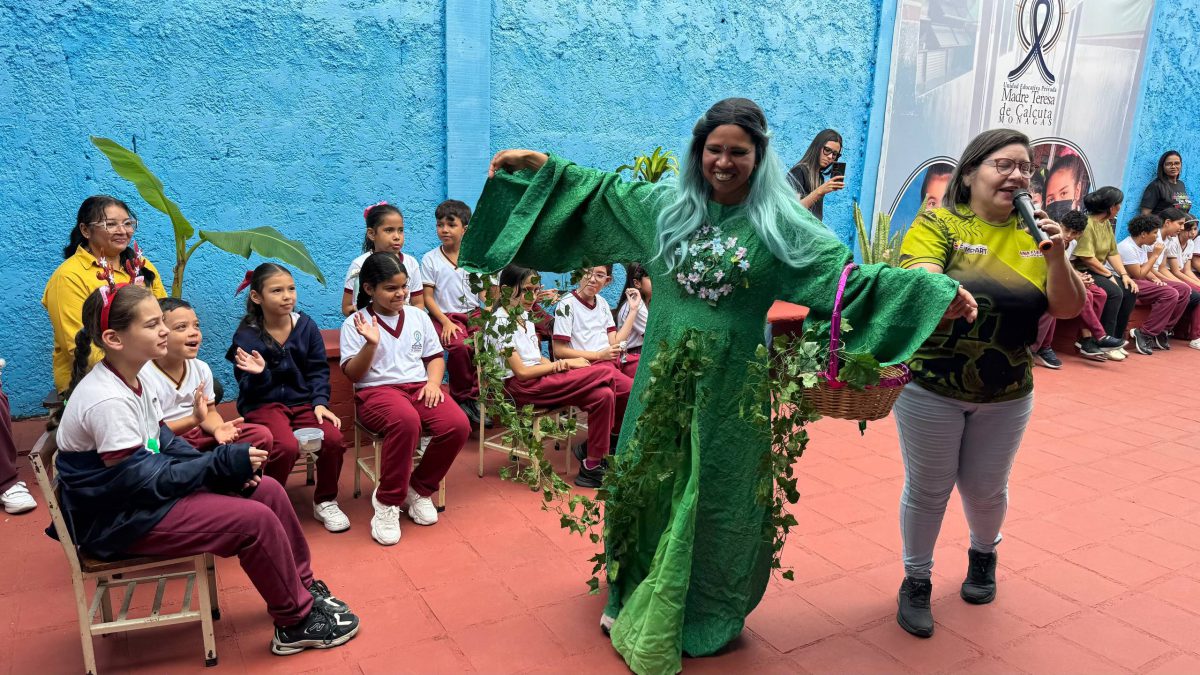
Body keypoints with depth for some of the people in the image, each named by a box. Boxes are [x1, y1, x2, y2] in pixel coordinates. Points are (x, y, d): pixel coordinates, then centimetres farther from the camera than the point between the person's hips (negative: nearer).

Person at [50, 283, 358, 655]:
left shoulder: (133, 379, 3)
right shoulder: (107, 401, -27)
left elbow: (164, 443, 9)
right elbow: (143, 482, -25)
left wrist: (221, 467, -7)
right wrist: (222, 463, -22)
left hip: (145, 487, 9)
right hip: (120, 519, -9)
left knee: (269, 491, 2)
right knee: (256, 520, -19)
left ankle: (302, 587, 16)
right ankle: (297, 623, -1)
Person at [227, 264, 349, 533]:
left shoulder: (306, 325, -1)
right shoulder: (246, 335, -8)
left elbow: (318, 370, 3)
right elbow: (251, 390, -7)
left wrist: (320, 402, -10)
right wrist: (259, 374, -28)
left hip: (302, 401, 3)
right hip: (264, 403, -3)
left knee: (333, 438, -22)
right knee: (287, 446, -31)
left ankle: (325, 502, 3)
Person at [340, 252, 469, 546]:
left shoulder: (418, 316, 16)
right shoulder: (355, 323, 3)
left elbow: (435, 357, 17)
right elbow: (353, 374, -2)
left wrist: (433, 381, -4)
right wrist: (371, 344, -19)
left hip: (419, 387, 5)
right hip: (377, 390, -4)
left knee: (458, 424, -26)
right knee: (406, 421, -40)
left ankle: (419, 490, -2)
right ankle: (388, 501, -21)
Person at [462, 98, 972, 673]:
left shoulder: (781, 222, -6)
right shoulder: (662, 205, 3)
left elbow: (847, 275, -10)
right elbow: (599, 194, 14)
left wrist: (936, 295, -19)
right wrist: (539, 166, 10)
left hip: (730, 389, -3)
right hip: (664, 381, 3)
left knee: (714, 501, 9)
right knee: (648, 487, 13)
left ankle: (707, 616, 32)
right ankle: (639, 602, 35)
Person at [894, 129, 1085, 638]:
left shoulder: (1034, 233, 3)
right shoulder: (939, 223, -9)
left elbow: (1067, 308, 0)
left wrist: (1057, 258, -17)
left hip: (1007, 396, 4)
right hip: (930, 387, -3)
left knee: (986, 489, 18)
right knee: (927, 489, 7)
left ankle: (983, 554, 48)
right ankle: (916, 581, 28)